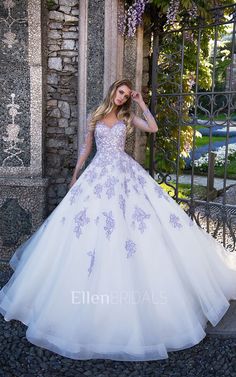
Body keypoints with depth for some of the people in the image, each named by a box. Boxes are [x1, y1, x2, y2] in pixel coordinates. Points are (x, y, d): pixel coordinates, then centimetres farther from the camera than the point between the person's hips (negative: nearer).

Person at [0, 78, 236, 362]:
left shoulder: (128, 117, 12)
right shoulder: (94, 117, 11)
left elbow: (153, 128, -2)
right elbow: (85, 148, 14)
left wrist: (141, 103, 2)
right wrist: (75, 176, 14)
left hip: (125, 172, 0)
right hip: (99, 172, 0)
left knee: (131, 218, -7)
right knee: (88, 217, -3)